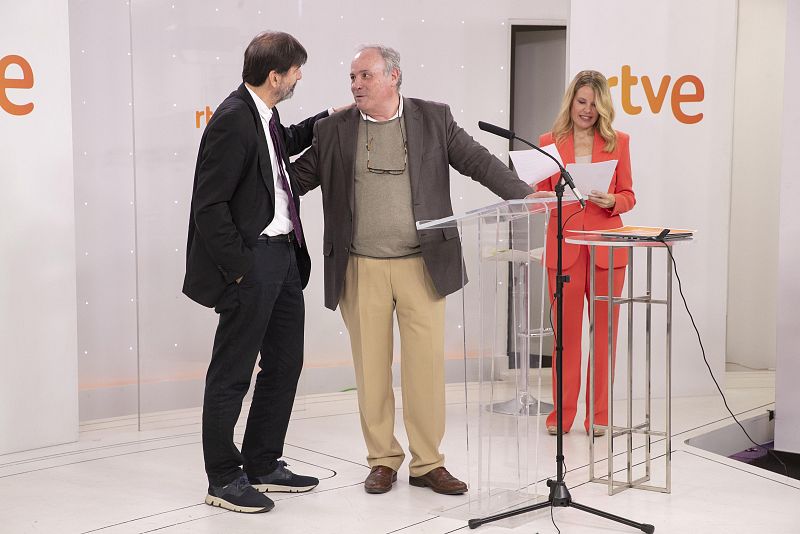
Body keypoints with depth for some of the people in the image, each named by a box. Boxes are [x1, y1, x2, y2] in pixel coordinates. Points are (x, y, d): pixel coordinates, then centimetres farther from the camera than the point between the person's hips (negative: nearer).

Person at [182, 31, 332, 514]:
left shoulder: (264, 115, 9)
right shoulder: (232, 120, -18)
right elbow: (210, 206, -19)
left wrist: (327, 120, 24)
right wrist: (240, 269, -18)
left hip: (284, 256, 10)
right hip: (251, 262, -10)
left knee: (285, 363, 16)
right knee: (233, 373, 3)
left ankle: (263, 465, 30)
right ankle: (224, 480, 16)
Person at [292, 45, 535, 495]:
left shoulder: (434, 119, 3)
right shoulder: (334, 130, 5)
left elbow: (479, 161, 0)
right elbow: (297, 178, 8)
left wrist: (524, 196, -12)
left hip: (422, 266, -1)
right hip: (361, 270, 1)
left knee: (427, 365, 2)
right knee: (371, 368, 6)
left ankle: (428, 464, 16)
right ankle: (383, 460, 21)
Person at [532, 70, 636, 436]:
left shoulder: (617, 142, 9)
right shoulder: (549, 142, 7)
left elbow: (628, 196, 9)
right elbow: (540, 194, 8)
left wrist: (610, 201, -12)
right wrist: (551, 197, -14)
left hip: (606, 247, 1)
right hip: (564, 247, -1)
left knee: (604, 331, 3)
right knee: (566, 331, 0)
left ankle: (598, 415, 12)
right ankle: (562, 414, 10)